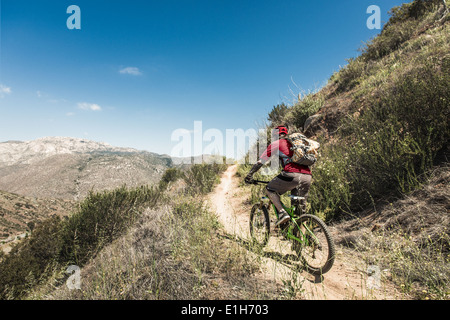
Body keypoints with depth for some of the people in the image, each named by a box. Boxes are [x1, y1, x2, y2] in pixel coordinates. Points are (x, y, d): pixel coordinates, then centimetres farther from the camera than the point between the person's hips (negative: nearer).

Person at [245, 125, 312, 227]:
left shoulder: (276, 143, 13)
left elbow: (260, 162, 14)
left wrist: (249, 176, 25)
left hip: (292, 174, -6)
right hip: (308, 176, 7)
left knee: (270, 189, 13)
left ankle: (283, 213, -4)